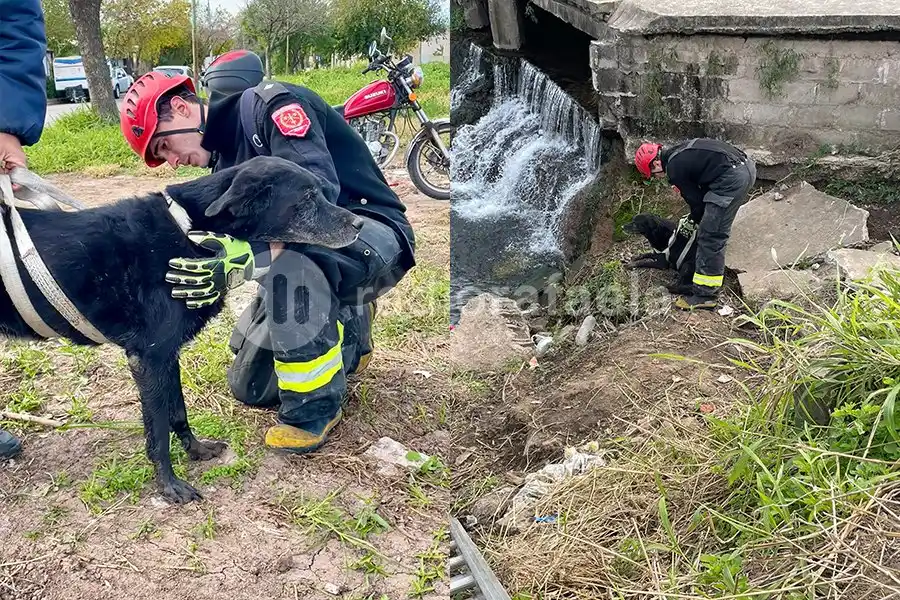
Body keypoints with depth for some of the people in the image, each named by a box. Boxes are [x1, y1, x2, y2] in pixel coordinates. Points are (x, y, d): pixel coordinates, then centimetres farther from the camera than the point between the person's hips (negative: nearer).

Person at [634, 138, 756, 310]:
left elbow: (696, 200, -1)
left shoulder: (674, 169, -7)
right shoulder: (679, 152, 19)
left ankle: (705, 294, -1)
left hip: (732, 178, -10)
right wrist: (694, 217, 30)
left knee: (710, 236, -5)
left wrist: (694, 220, 20)